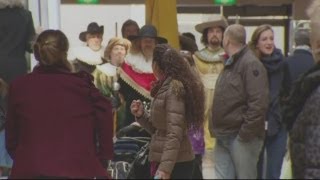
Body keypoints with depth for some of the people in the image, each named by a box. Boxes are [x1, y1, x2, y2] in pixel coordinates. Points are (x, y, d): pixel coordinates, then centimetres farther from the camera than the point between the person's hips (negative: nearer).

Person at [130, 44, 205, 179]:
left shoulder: (173, 87, -13)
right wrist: (141, 115, 2)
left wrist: (165, 167, -23)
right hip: (162, 159, 9)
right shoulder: (165, 87, 13)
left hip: (175, 163, -9)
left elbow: (174, 133, -20)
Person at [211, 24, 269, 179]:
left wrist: (245, 134, -20)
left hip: (242, 138, -8)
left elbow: (258, 103, -20)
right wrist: (217, 129, 13)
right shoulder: (230, 64, 16)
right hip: (223, 137, 8)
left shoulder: (251, 64, -12)